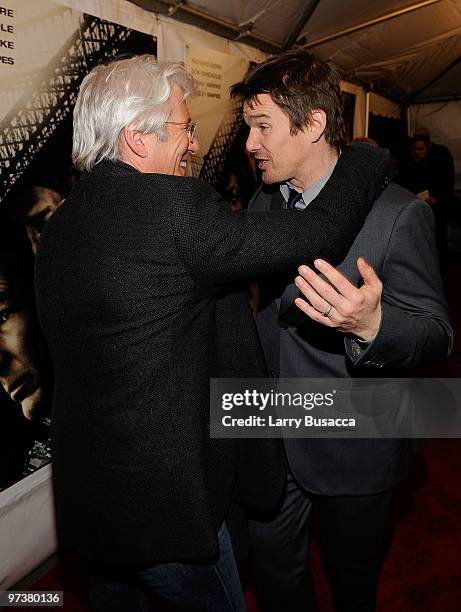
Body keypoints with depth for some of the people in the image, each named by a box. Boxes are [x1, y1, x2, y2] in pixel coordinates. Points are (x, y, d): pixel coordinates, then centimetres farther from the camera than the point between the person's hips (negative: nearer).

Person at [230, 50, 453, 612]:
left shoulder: (397, 213, -19)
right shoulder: (261, 205, 1)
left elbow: (437, 333, -17)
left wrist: (372, 325, -38)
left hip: (354, 452, -4)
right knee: (272, 566, 24)